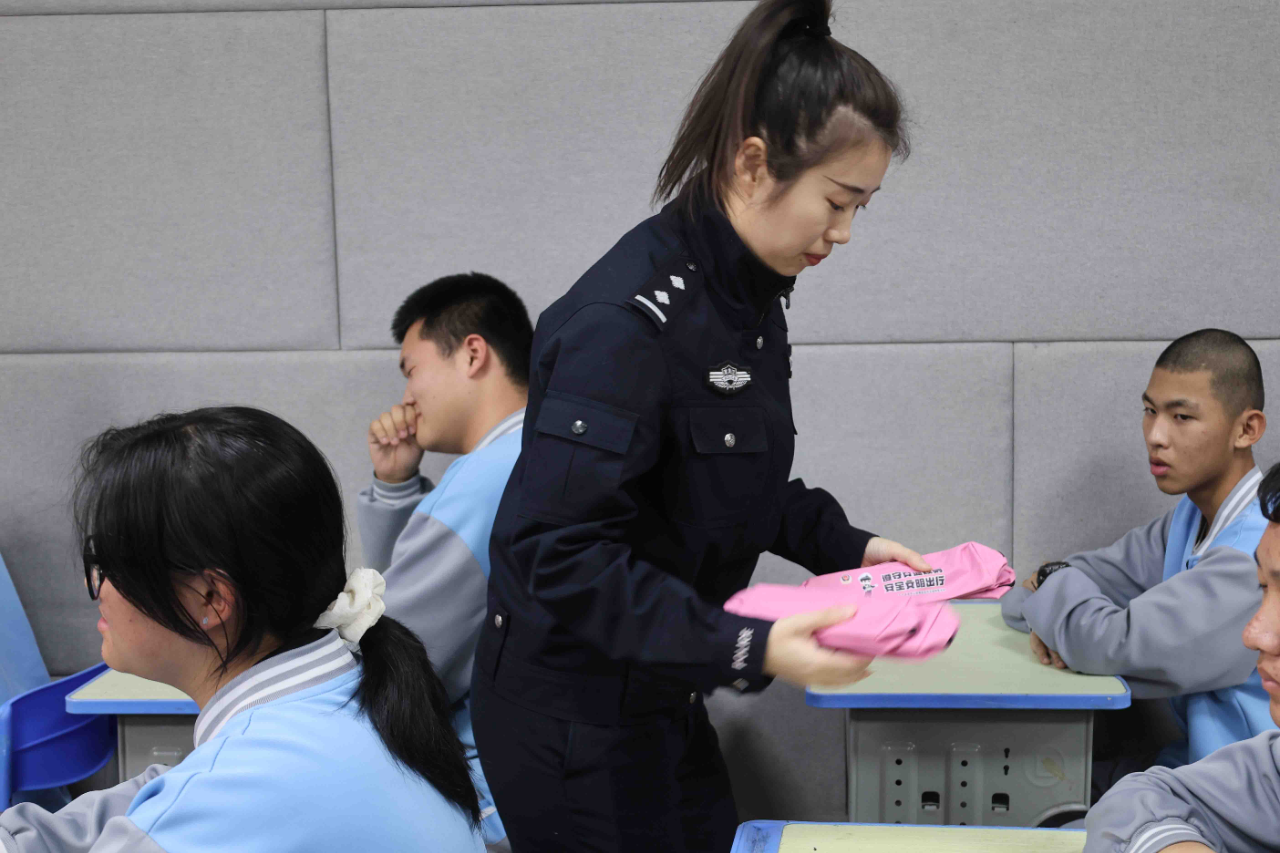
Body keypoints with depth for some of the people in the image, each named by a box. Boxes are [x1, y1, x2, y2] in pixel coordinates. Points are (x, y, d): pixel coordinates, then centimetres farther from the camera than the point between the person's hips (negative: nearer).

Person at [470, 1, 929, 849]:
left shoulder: (747, 295, 2)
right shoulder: (627, 319, -27)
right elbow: (558, 550, -29)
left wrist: (848, 546, 4)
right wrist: (745, 647, -32)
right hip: (573, 721, -8)